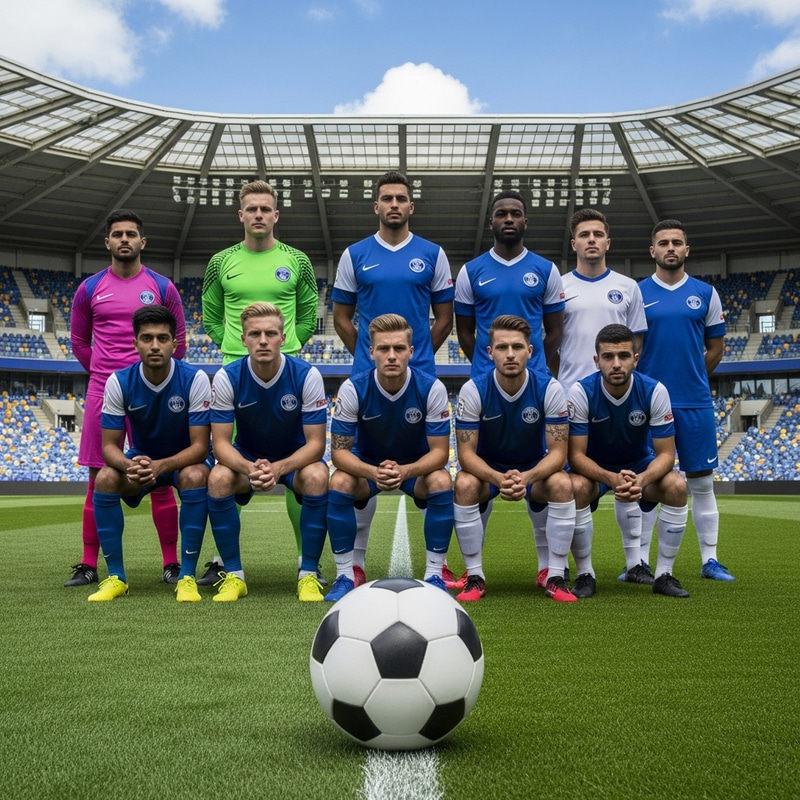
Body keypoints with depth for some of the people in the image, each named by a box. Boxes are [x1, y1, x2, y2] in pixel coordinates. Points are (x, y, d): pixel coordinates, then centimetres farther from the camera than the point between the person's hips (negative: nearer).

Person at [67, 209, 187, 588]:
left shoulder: (162, 287, 3)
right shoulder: (89, 289, 6)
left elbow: (178, 340, 10)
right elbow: (79, 341, 16)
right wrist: (105, 375, 12)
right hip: (102, 393, 2)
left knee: (160, 479, -1)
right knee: (99, 479, 4)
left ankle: (171, 564, 6)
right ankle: (88, 565, 10)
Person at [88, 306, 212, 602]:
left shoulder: (195, 379, -23)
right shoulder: (119, 382, -16)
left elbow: (200, 446, -24)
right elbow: (110, 445, -13)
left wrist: (160, 466, -41)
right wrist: (129, 465, -37)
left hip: (187, 459, -2)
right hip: (140, 459, 3)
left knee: (196, 476, -36)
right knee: (105, 479, -26)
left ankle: (187, 577, -25)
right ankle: (116, 577, -13)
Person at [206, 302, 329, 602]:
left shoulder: (306, 375, -21)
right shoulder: (227, 377, -18)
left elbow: (315, 443, -20)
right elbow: (221, 443, -17)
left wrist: (278, 468, -38)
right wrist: (250, 469, -38)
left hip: (296, 457, -1)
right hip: (246, 458, 1)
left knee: (317, 478, -34)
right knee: (218, 479, -30)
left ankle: (308, 575, -16)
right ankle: (233, 575, -13)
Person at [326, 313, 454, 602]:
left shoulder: (432, 388, -23)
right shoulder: (353, 388, -22)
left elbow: (439, 451, -20)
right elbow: (339, 451, -20)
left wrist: (404, 471, -40)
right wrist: (373, 473, -40)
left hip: (416, 466, 0)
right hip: (367, 466, 0)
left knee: (442, 482, -31)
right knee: (339, 483, -29)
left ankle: (434, 574, -16)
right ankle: (345, 575, -15)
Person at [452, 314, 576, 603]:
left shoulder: (549, 388, -20)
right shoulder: (473, 390, -20)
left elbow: (558, 452, -19)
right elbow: (466, 452, -20)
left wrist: (526, 478, -39)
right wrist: (499, 479, -40)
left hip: (535, 469, 1)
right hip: (487, 469, 0)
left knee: (562, 484, -30)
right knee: (464, 485, -32)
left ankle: (556, 578, -16)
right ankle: (474, 577, -16)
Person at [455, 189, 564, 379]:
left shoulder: (547, 270, 5)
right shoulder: (470, 271, 4)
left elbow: (555, 331, 8)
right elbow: (464, 331, 8)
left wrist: (536, 367, 3)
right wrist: (485, 366, 3)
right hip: (484, 377, 0)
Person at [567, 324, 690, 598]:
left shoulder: (655, 391, -21)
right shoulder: (581, 392, -24)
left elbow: (665, 454, -18)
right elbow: (576, 455, -23)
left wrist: (640, 480, -40)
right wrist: (612, 479, -43)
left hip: (640, 465, 2)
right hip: (594, 468, -2)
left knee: (676, 486, -26)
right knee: (576, 487, -34)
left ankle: (663, 575, -10)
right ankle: (585, 574, -16)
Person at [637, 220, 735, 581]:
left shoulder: (705, 293, 6)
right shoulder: (637, 293, 3)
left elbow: (715, 348, 12)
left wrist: (691, 379, 8)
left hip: (695, 404, 1)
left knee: (701, 481, 6)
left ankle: (710, 559, 14)